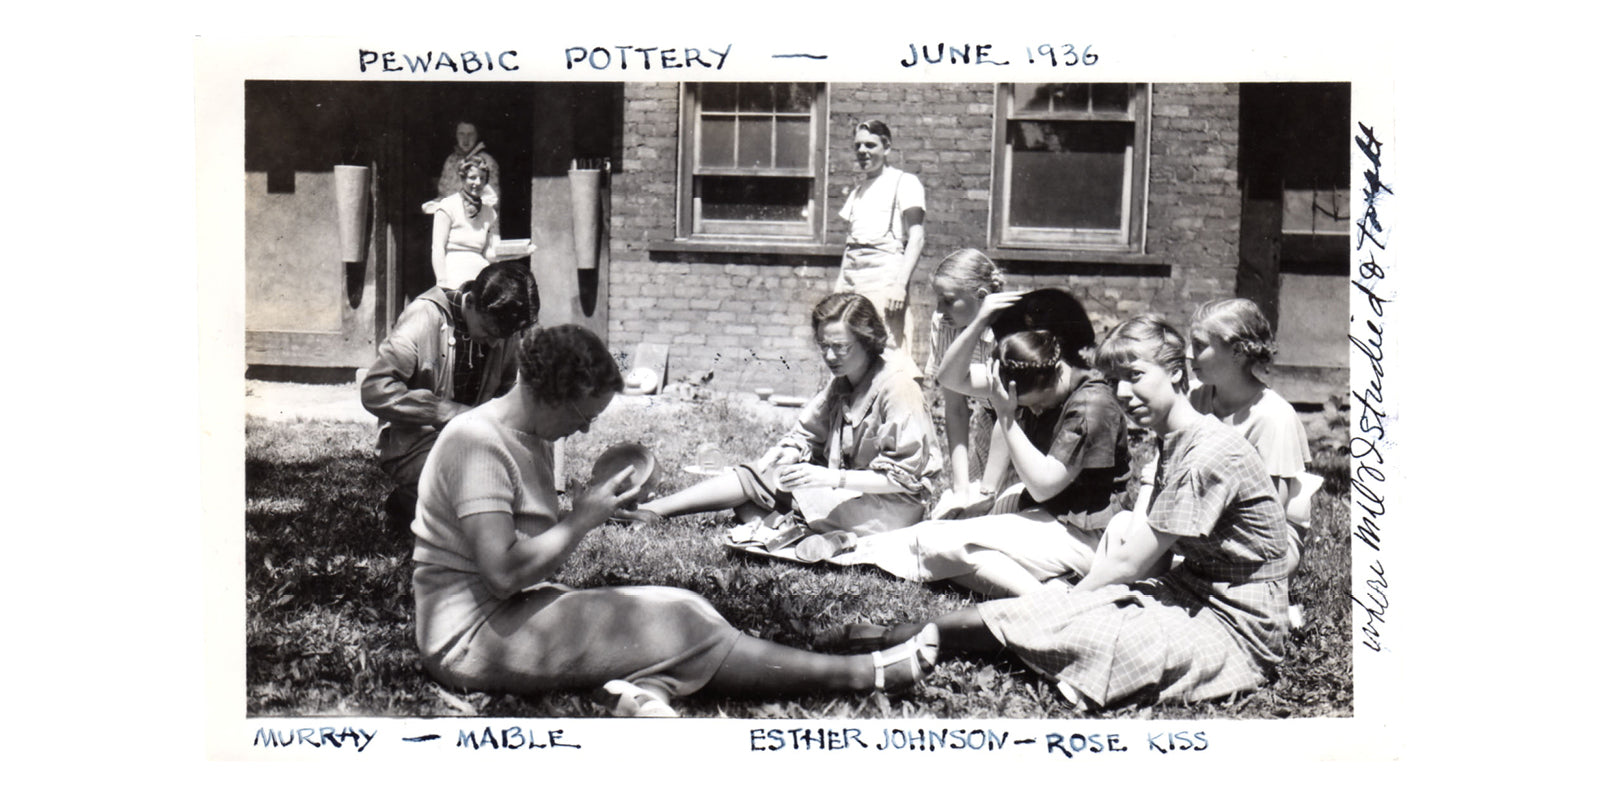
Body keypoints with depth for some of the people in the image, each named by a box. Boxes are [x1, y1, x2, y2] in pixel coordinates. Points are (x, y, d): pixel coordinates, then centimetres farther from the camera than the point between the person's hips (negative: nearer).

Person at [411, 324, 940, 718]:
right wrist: (583, 517, -16)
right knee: (678, 626, -17)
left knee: (678, 610, -9)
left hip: (510, 617, 10)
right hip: (471, 638, -10)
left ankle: (644, 688, -43)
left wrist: (587, 513, 0)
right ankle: (864, 674, -13)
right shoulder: (478, 442, -18)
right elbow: (503, 572, -26)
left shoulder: (529, 438, 14)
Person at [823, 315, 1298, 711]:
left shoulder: (1209, 455, -20)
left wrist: (1071, 596, -3)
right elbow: (1135, 544, 9)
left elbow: (1130, 562, -16)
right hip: (1193, 595, 9)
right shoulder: (1173, 445, 12)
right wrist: (1067, 597, -1)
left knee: (1062, 627, -21)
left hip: (1237, 629, -9)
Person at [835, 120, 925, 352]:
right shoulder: (856, 189, 22)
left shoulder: (904, 182, 2)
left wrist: (900, 284, -18)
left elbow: (916, 238, -7)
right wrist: (839, 285, 15)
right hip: (852, 278, 6)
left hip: (885, 275, -6)